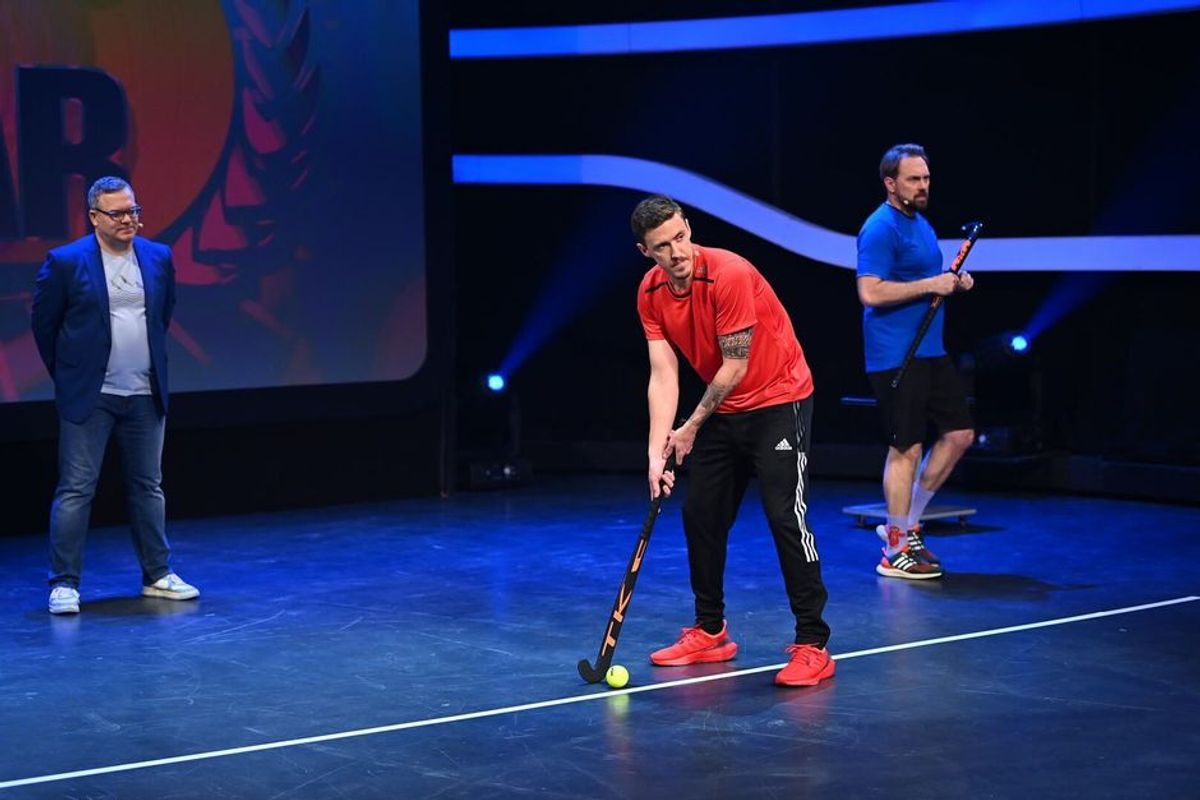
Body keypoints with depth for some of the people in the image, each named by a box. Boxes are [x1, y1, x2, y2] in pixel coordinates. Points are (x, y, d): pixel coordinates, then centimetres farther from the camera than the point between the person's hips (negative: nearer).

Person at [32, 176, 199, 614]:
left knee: (148, 487, 12)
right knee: (76, 490, -3)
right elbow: (44, 323, 1)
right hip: (89, 397, -4)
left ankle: (157, 575, 22)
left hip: (145, 396, 4)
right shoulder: (65, 261, -8)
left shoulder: (159, 257, 3)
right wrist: (68, 376, 7)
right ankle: (64, 583, 3)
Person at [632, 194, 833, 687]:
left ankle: (812, 646, -9)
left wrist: (691, 428, -10)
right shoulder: (651, 294, -5)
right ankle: (710, 633, 24)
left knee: (786, 517, -14)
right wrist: (658, 450, -17)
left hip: (778, 402, -7)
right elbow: (663, 375, -7)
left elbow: (735, 366, -20)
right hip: (721, 412, 7)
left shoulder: (729, 275, -25)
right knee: (700, 516, 9)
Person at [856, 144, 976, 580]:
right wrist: (930, 285, -21)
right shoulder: (880, 229, -14)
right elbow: (870, 292, -24)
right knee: (906, 448, -4)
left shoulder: (921, 223, 17)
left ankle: (906, 524, 20)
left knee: (959, 433, 10)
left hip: (930, 352, 10)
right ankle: (896, 551, 6)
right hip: (896, 358, -10)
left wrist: (955, 282, 10)